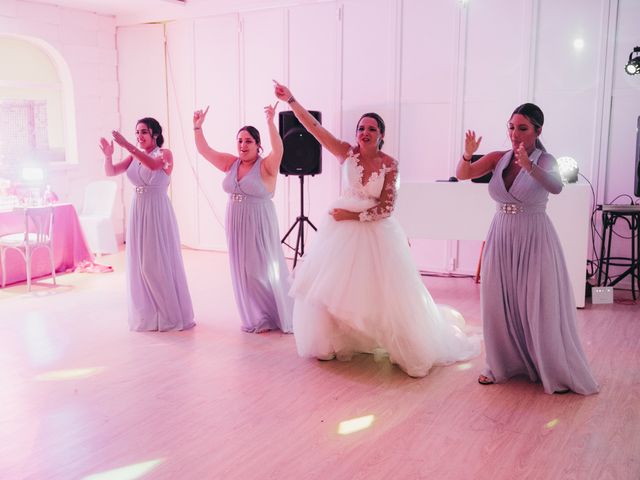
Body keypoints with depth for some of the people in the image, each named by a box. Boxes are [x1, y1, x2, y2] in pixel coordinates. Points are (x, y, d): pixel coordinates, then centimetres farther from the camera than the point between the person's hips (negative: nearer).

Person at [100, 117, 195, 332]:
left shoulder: (165, 153, -5)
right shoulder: (133, 157, 10)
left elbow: (153, 164, -27)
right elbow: (110, 172, 1)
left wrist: (127, 145, -33)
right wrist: (108, 155, -19)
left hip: (158, 212, -5)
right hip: (138, 212, 6)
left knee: (161, 263, -1)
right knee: (140, 264, 8)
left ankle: (171, 314, 11)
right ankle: (147, 315, 21)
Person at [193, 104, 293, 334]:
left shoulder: (266, 166, -10)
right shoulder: (231, 164, 7)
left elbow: (278, 150, -29)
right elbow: (204, 150, 7)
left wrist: (270, 123, -38)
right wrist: (197, 126, -5)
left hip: (259, 225, -6)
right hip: (235, 224, 6)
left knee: (262, 269, 0)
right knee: (242, 270, 10)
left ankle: (270, 317, 16)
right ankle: (254, 318, 24)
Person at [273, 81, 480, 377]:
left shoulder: (389, 164, -8)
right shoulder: (347, 153, -4)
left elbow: (386, 206, -11)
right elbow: (314, 127, -9)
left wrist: (355, 215, -16)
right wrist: (291, 100, -14)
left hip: (376, 231, -2)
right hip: (343, 230, 3)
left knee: (384, 293, 1)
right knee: (327, 286, 4)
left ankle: (411, 348, 19)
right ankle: (332, 343, 24)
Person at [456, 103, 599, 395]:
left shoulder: (545, 161, -8)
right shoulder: (498, 159, 2)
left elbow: (556, 187, -29)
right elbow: (462, 175, -4)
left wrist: (528, 165, -46)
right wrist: (467, 154, -25)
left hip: (534, 240, -4)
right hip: (501, 239, 4)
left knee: (540, 308, 1)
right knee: (499, 305, 9)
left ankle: (557, 373, 17)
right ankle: (503, 365, 26)